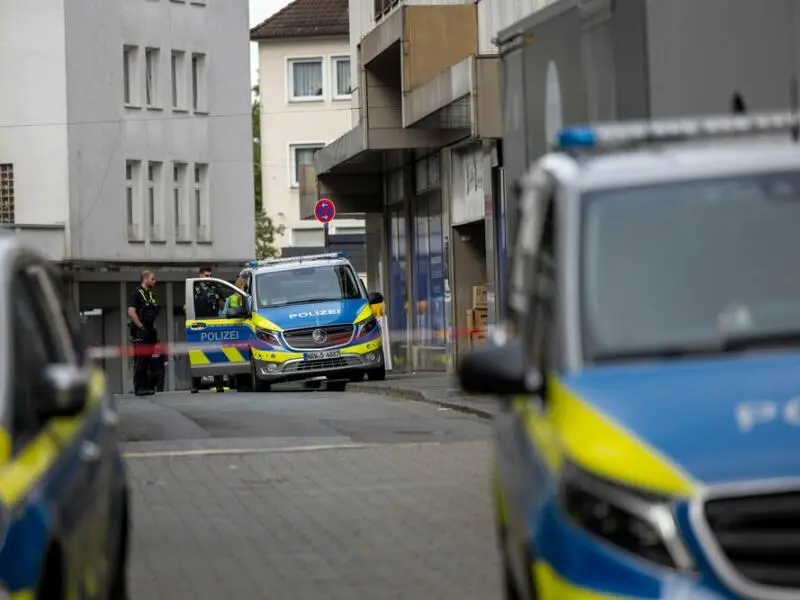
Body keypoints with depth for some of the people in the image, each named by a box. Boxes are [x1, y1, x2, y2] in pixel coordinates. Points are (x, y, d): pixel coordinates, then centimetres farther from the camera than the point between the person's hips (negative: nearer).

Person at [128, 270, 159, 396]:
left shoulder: (152, 295, 18)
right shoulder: (137, 293, -8)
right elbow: (131, 312, -17)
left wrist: (153, 326, 17)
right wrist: (141, 327, -18)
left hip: (150, 331, 8)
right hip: (140, 332, -8)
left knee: (148, 360, 9)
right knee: (140, 361, -9)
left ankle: (147, 386, 13)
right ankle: (139, 387, -9)